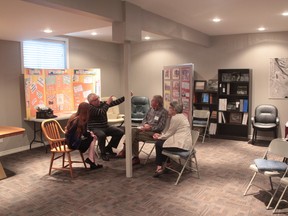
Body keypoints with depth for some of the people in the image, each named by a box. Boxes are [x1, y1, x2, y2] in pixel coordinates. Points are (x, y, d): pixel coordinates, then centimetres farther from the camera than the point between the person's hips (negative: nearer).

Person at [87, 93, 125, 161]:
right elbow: (101, 112, -29)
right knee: (102, 135, -38)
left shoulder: (102, 103, 5)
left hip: (106, 127, 7)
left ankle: (108, 148, 10)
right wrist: (107, 103, -21)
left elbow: (116, 102, 2)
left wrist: (125, 97, -8)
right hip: (95, 128, -7)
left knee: (120, 132, -7)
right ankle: (103, 153, -12)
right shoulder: (90, 108, -16)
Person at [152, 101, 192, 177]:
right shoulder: (181, 116, 17)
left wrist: (159, 137, 8)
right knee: (160, 142, 20)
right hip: (185, 143, 10)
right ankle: (167, 164, 24)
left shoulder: (175, 118, -13)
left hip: (181, 145, -10)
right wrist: (160, 135, 14)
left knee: (158, 144, 5)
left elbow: (169, 133, -8)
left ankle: (159, 167, 12)